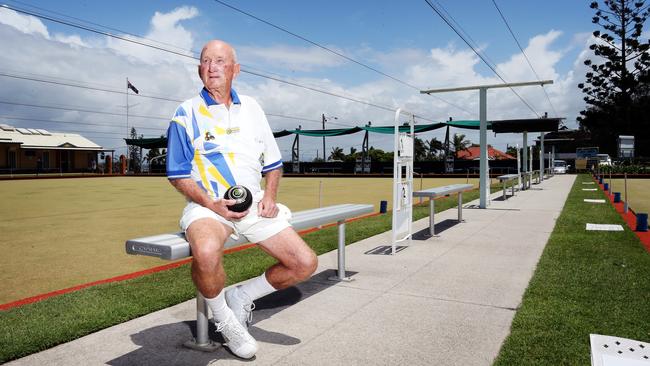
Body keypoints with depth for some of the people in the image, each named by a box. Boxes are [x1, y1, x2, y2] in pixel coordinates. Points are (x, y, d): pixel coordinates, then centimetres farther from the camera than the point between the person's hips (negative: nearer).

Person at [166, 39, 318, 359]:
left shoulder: (251, 108, 14)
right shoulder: (187, 113, 1)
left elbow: (272, 163, 17)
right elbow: (178, 175, -1)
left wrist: (269, 197, -2)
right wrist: (212, 204, -16)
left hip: (254, 204, 4)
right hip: (207, 205, -4)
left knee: (305, 264, -8)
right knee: (206, 252, -39)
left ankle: (241, 296, 16)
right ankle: (223, 318, -6)